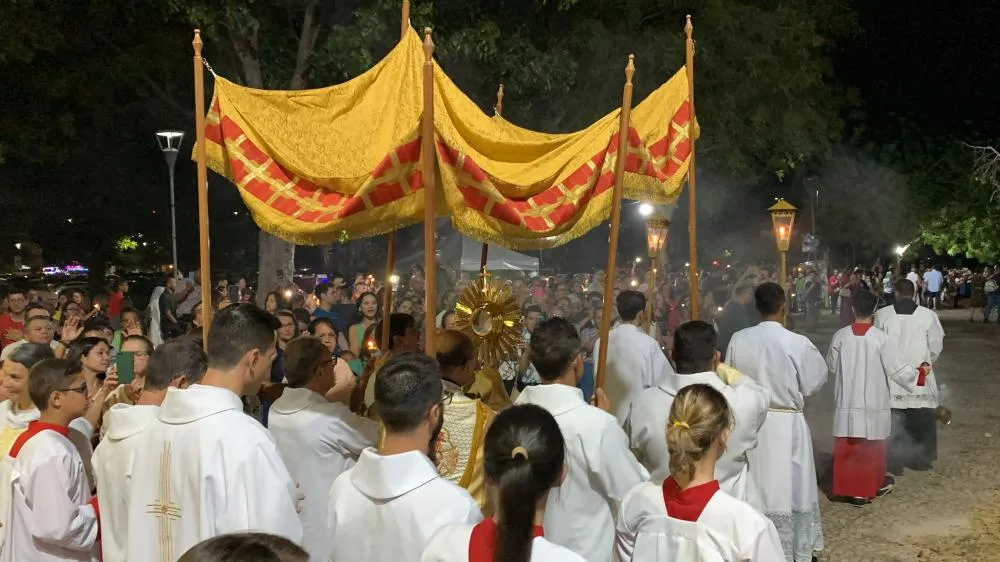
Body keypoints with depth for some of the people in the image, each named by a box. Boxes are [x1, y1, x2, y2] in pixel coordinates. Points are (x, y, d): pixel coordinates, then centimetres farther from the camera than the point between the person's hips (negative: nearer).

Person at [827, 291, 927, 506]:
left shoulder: (840, 336, -7)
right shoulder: (881, 338, -15)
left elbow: (832, 366, 7)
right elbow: (897, 370, -11)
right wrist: (920, 373, 7)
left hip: (847, 401, 2)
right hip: (873, 402, -2)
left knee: (847, 447, 10)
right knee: (872, 447, 14)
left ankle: (850, 488, 14)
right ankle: (872, 486, 28)